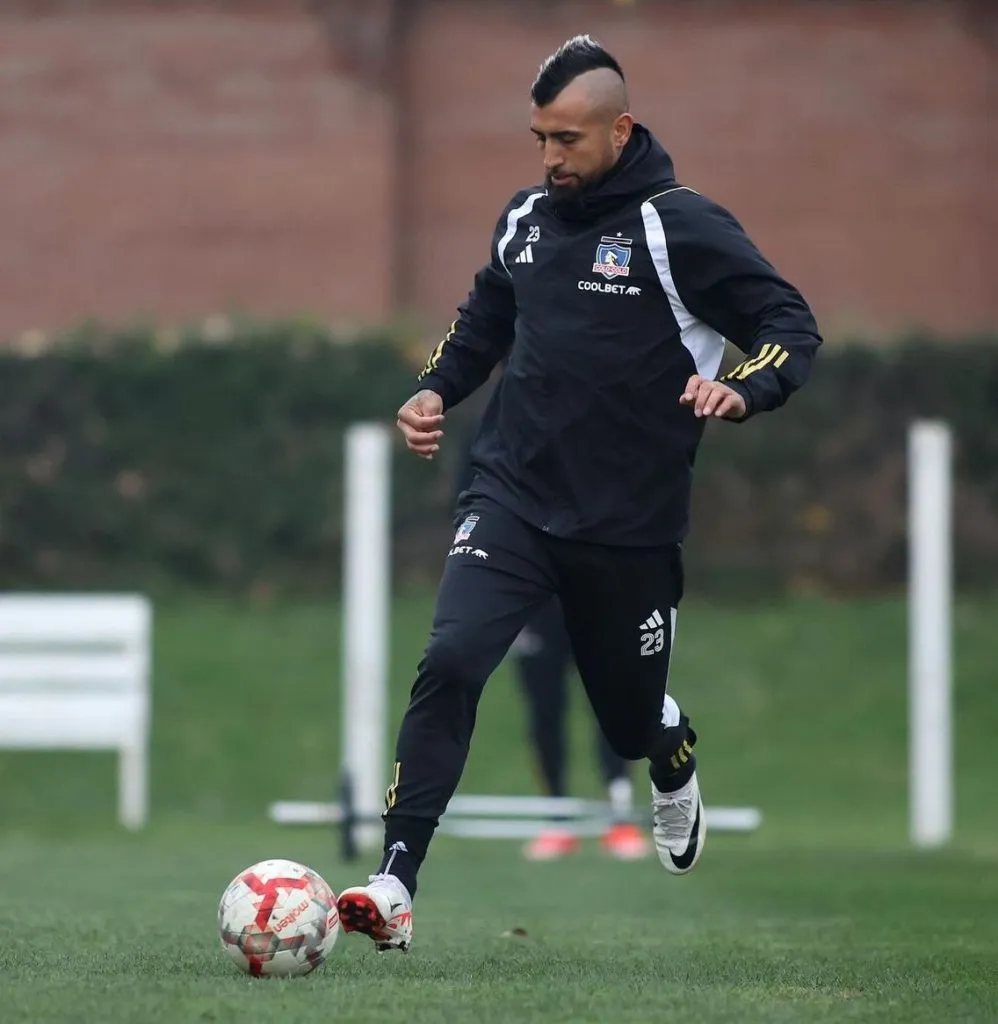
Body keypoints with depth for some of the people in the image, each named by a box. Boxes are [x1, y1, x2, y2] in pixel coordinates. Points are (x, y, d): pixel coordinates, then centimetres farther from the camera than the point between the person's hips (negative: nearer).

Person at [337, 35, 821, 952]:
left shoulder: (680, 226, -11)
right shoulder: (525, 219, 5)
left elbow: (793, 328, -9)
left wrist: (743, 391, -29)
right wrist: (437, 390, 7)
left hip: (630, 523, -3)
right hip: (513, 496, 3)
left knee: (632, 711, 14)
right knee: (450, 661, -21)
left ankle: (675, 779, 54)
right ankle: (395, 884, -22)